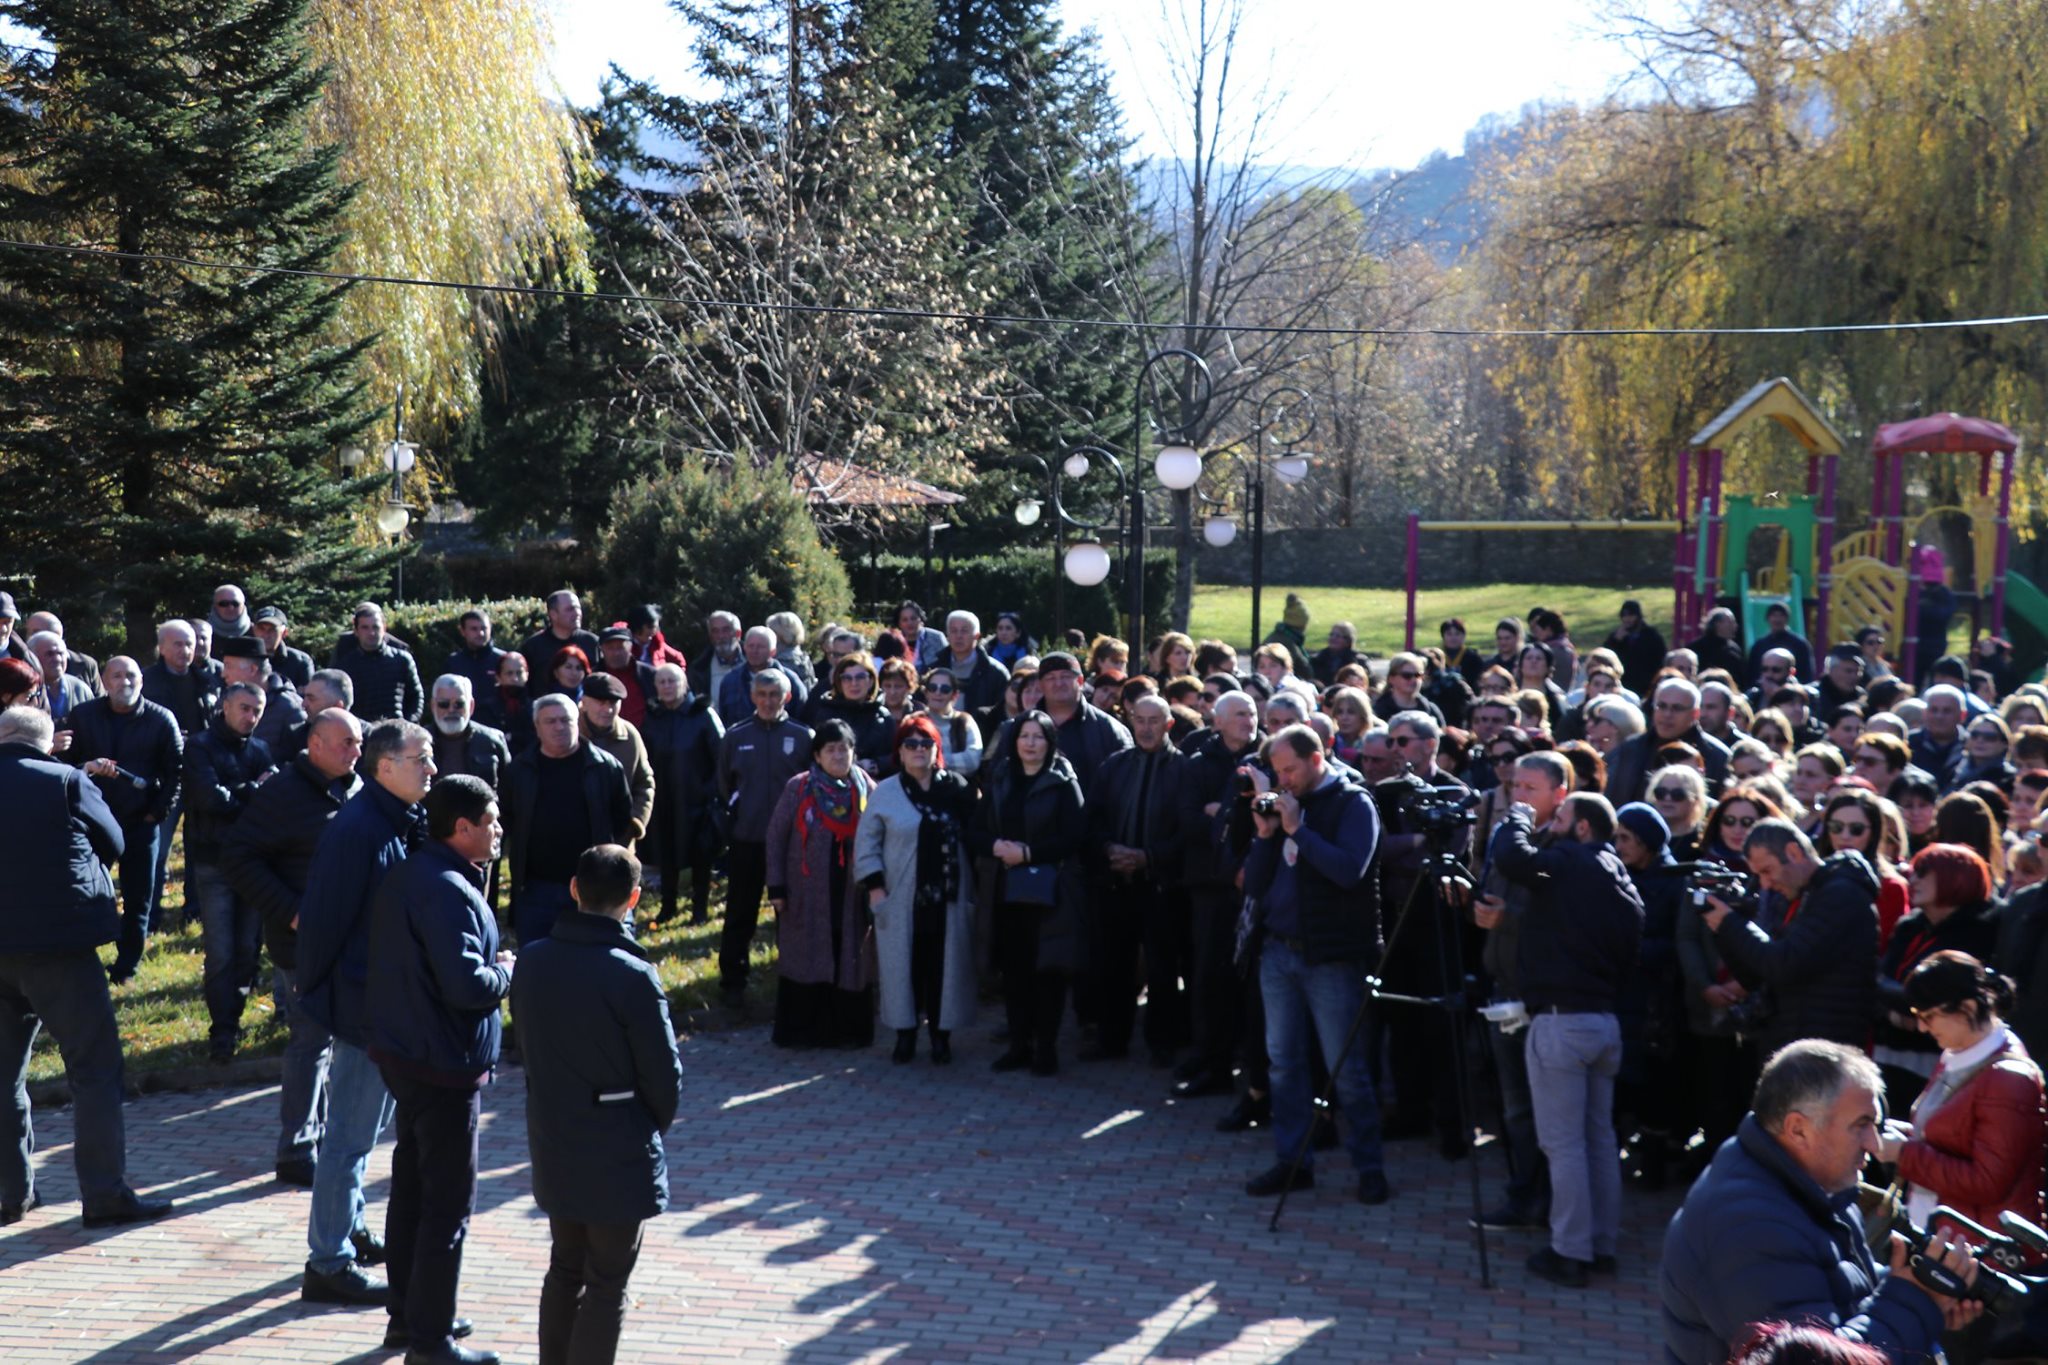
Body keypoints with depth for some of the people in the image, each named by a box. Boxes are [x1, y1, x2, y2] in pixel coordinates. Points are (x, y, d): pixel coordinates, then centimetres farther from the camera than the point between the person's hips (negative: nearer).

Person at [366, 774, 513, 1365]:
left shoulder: (407, 876, 8)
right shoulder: (448, 892, -24)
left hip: (405, 1055, 10)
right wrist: (508, 971, -11)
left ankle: (406, 1315, 31)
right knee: (448, 1204, 0)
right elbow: (466, 984, -30)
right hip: (446, 1069, -10)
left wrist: (492, 967, 4)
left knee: (411, 1188, 19)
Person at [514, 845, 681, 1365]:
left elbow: (526, 1049, 7)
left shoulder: (532, 962, -4)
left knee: (565, 1268, 21)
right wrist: (654, 1128, 6)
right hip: (618, 1156, -6)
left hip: (552, 1147, 6)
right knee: (607, 1286, 5)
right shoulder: (632, 976, -22)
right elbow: (664, 1075, -14)